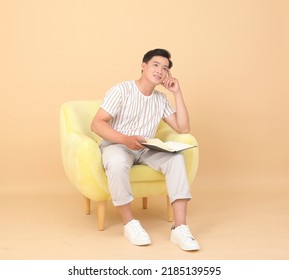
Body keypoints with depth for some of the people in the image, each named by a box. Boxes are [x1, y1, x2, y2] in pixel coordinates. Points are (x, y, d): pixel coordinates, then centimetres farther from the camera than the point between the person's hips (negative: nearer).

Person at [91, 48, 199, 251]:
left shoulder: (161, 99, 9)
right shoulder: (121, 90, -8)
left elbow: (183, 128, 2)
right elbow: (97, 124, -16)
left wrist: (177, 93, 0)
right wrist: (125, 139, -32)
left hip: (146, 150, 5)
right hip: (117, 145, -4)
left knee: (176, 158, -26)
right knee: (117, 163, -40)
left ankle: (180, 228, -29)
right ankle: (130, 223, -21)